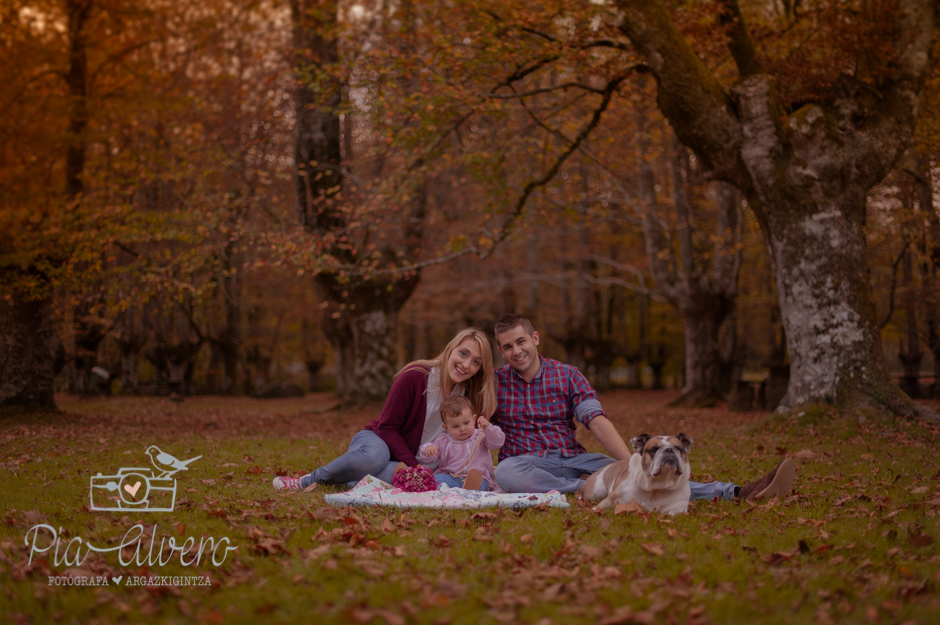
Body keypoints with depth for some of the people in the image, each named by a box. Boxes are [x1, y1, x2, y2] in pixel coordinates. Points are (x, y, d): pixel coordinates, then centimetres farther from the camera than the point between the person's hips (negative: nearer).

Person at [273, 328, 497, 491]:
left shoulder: (469, 394, -3)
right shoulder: (414, 377, -17)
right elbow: (387, 428, -14)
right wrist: (414, 466, -23)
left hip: (411, 459, 3)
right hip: (376, 440, -3)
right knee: (376, 455, -43)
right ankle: (310, 479, -19)